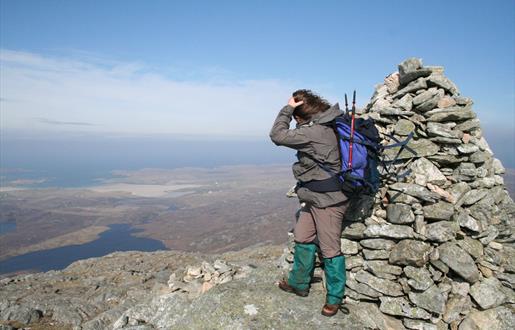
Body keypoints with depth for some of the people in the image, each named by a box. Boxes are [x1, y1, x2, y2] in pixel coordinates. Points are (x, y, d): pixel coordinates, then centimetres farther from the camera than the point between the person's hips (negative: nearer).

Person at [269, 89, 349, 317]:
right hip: (316, 197, 10)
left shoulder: (313, 133, -24)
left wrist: (287, 109, -11)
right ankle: (299, 283, 35)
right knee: (302, 239, 18)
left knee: (330, 249, 4)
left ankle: (335, 298, 21)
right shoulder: (329, 125, 3)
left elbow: (277, 135, -16)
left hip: (328, 200, -10)